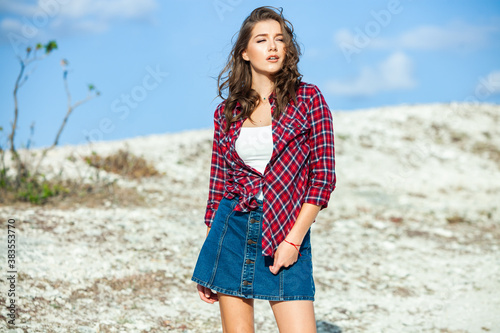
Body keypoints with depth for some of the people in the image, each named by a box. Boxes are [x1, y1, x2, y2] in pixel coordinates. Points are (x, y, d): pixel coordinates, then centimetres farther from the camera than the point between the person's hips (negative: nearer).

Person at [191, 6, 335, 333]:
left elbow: (323, 175, -2)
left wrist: (294, 240, -10)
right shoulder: (227, 112, 8)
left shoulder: (307, 98, 1)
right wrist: (208, 261, 10)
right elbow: (219, 183, 12)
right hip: (232, 228, 2)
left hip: (286, 232, -2)